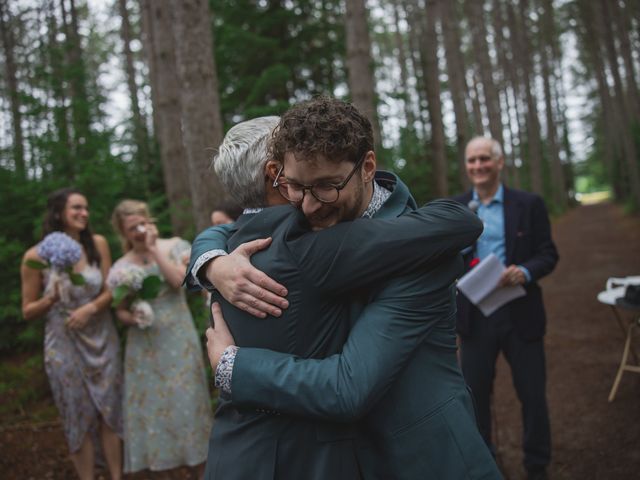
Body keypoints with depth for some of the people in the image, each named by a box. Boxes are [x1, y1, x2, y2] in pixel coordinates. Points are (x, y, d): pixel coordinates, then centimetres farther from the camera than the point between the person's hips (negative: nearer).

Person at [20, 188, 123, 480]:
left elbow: (111, 289, 0)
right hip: (64, 345, -2)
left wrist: (91, 307, -19)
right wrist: (52, 298, -22)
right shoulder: (36, 256, -10)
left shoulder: (98, 244, -5)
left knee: (110, 412, 8)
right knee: (79, 418, 8)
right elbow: (27, 311, -3)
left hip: (102, 340, 2)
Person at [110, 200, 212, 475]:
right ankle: (158, 460, 21)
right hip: (144, 346, 2)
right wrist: (132, 318, -15)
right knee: (152, 403, 7)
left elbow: (180, 280, -17)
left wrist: (154, 250, -16)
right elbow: (120, 311, 7)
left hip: (178, 339, -1)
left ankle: (201, 465, 16)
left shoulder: (174, 246, -2)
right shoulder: (121, 267, 2)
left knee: (185, 399, 5)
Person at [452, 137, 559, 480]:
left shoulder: (529, 204, -1)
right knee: (475, 395, 10)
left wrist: (525, 271, -22)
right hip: (475, 316, 1)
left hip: (520, 314, -1)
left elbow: (548, 254, -2)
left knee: (533, 395, 10)